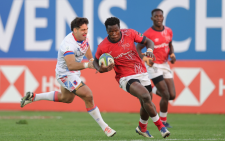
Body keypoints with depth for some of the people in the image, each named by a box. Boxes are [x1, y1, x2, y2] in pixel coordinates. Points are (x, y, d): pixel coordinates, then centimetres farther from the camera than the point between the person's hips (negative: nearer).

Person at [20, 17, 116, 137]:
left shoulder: (83, 37, -5)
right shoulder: (69, 44, -33)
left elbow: (88, 55, 11)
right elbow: (71, 65, -45)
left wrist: (93, 61, -9)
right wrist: (87, 65, -58)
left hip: (74, 73, 10)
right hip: (66, 74, -10)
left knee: (66, 98, 30)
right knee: (88, 96, -18)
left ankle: (33, 97, 39)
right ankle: (104, 127, -9)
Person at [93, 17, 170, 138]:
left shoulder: (130, 33, -8)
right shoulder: (103, 47, -12)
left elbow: (148, 41, 3)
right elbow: (96, 61, 6)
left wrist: (150, 50, -19)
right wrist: (100, 69, -16)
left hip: (141, 73, 4)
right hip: (125, 77, -4)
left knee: (146, 105, 12)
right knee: (145, 96, -28)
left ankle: (142, 127, 43)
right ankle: (160, 126, -14)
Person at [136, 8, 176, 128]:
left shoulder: (168, 31, 4)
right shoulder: (148, 33, -13)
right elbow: (138, 48, -8)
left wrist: (172, 54, 0)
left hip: (165, 65, 6)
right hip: (153, 66, -6)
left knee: (172, 95, 0)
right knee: (166, 95, -10)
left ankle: (155, 90, 31)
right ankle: (163, 121, 9)